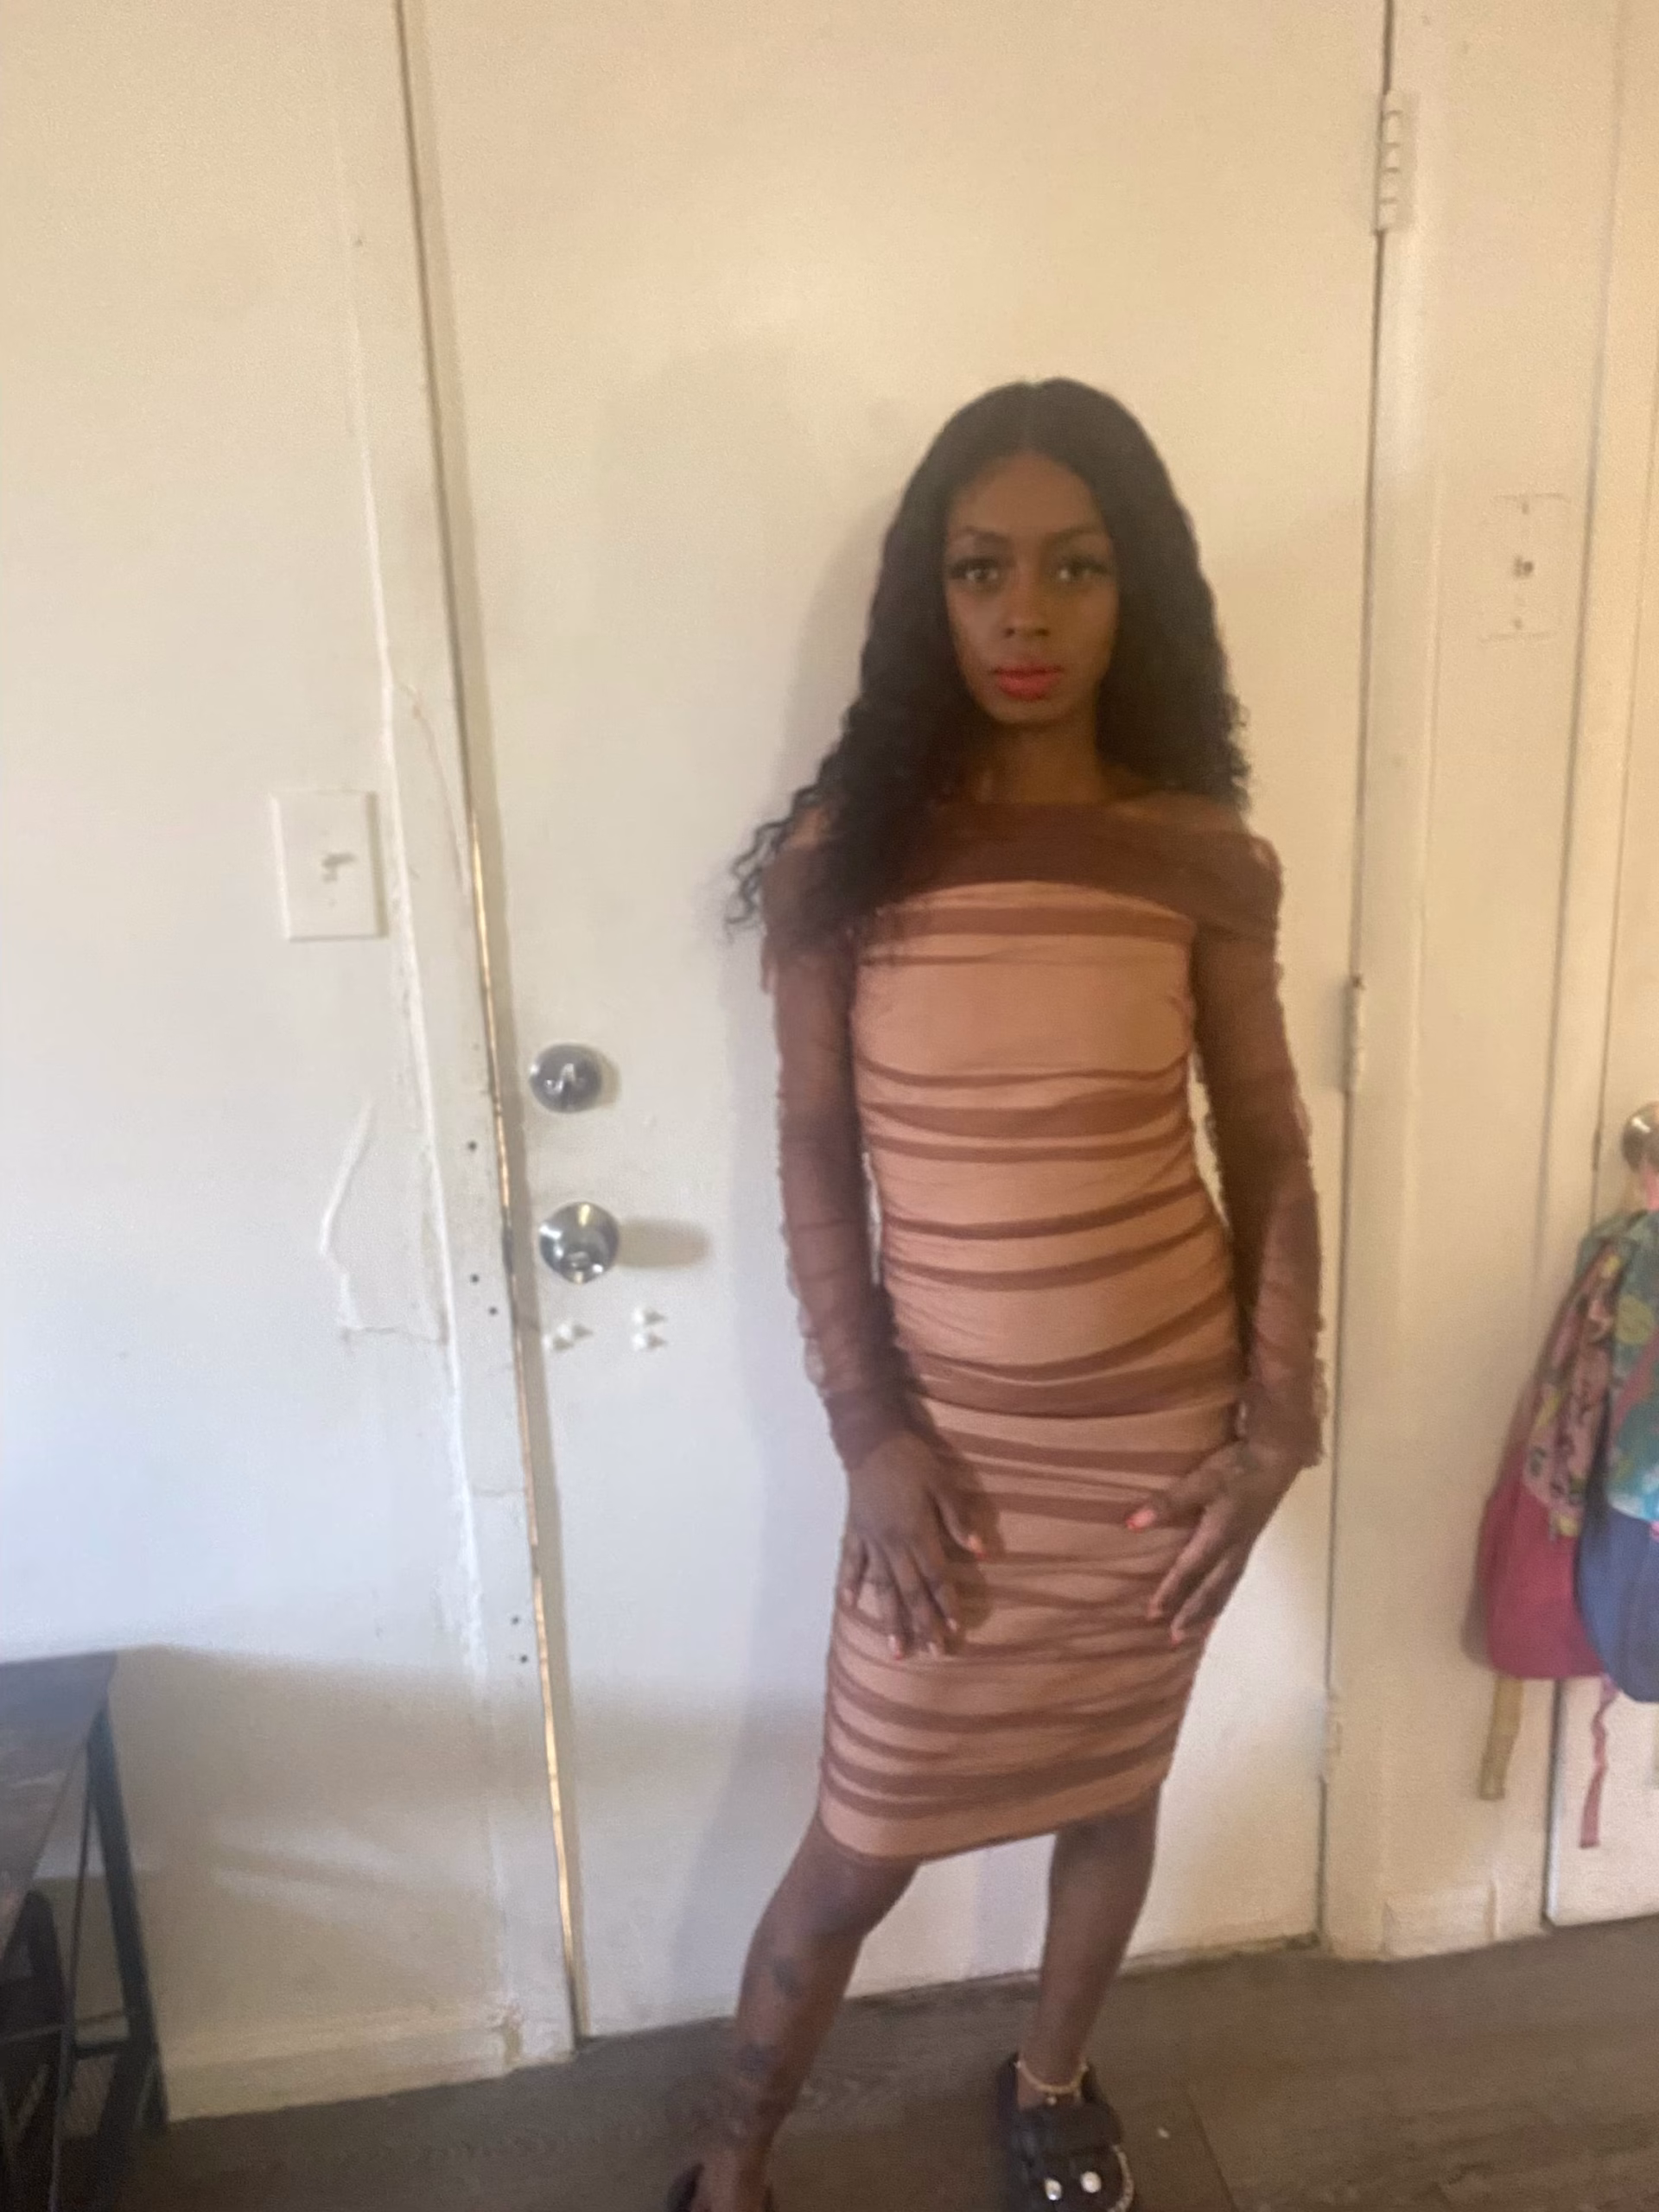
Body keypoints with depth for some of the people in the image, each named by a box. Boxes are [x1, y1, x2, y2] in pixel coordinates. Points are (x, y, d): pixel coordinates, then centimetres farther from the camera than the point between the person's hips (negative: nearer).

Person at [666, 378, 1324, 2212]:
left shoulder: (1204, 859, -6)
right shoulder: (843, 853, -9)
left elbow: (1268, 1155, 1)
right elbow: (815, 1165, -6)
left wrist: (1275, 1427, -4)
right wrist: (872, 1434, -9)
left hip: (1162, 1425, 2)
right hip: (951, 1437, -1)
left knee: (1113, 1780, 22)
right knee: (862, 1848, 12)